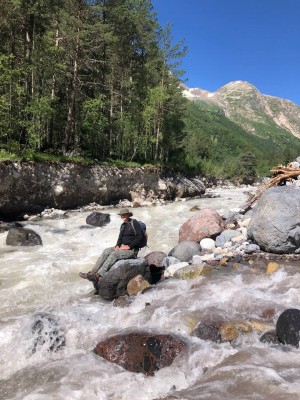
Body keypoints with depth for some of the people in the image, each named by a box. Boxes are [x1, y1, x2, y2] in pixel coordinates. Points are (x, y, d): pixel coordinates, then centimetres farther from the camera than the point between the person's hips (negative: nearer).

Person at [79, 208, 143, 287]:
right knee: (106, 251, -14)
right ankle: (92, 273, -22)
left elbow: (139, 237, -16)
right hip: (123, 247, 8)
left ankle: (97, 277, -37)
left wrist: (129, 246, -19)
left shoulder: (134, 223, -9)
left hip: (132, 250, -8)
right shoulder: (123, 225, 15)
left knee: (114, 254, -29)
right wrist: (117, 245, 0)